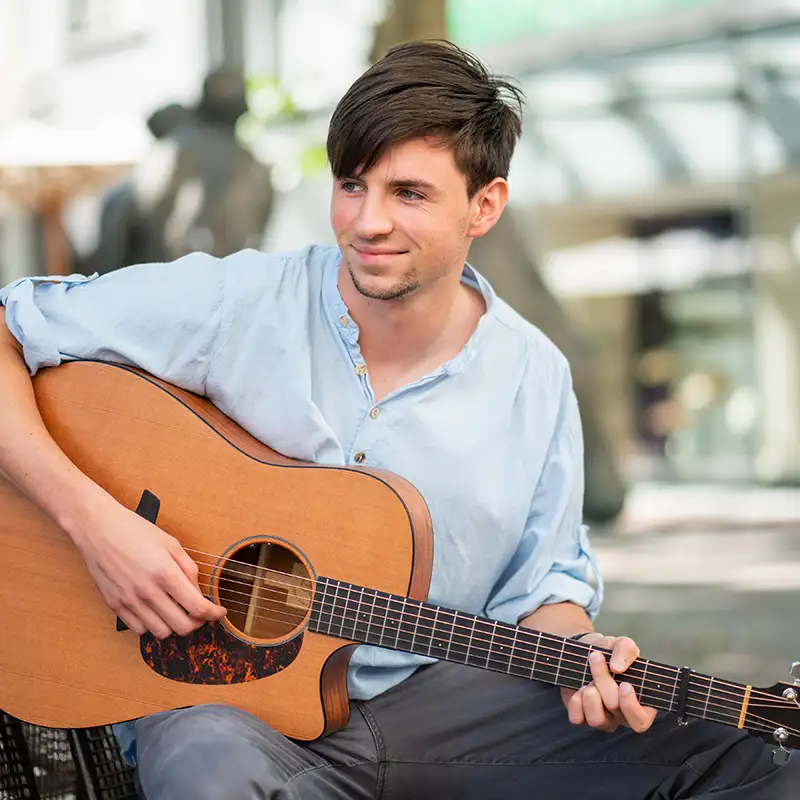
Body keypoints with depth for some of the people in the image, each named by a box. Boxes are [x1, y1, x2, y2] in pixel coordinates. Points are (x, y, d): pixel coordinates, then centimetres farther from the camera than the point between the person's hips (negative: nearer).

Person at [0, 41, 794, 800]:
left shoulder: (535, 379, 2)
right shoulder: (230, 304, -9)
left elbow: (540, 584, 12)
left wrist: (580, 659, -11)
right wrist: (91, 515, -21)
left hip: (430, 693, 4)